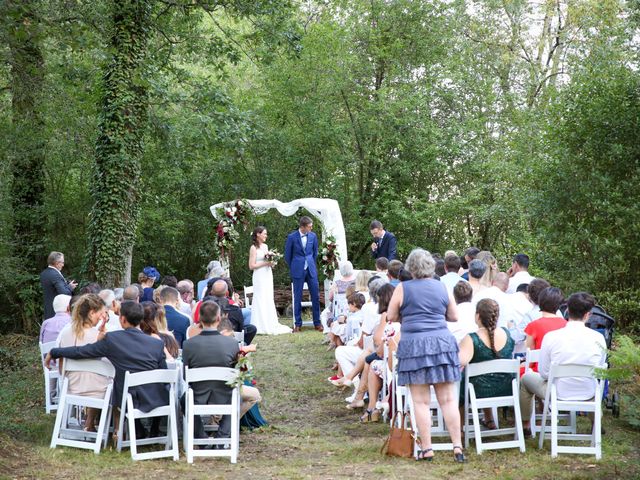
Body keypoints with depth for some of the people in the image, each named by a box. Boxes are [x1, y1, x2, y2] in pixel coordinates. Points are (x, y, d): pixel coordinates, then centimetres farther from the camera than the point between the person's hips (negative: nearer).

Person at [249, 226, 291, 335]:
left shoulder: (265, 246, 13)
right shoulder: (254, 248, -8)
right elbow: (251, 266, -11)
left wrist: (271, 262, 3)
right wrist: (265, 263, -14)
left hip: (268, 274, 7)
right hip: (259, 276, -7)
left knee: (269, 299, 8)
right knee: (260, 300, -5)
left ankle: (271, 325, 13)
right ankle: (261, 327, -1)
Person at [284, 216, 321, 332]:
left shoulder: (313, 236, 1)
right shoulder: (292, 237, -8)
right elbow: (287, 255, 2)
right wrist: (293, 268, 9)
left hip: (311, 270, 3)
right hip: (298, 270, -3)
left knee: (316, 296, 2)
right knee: (297, 297, 4)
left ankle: (317, 323, 12)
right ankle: (298, 324, 12)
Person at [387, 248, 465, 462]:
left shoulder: (402, 288, 1)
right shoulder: (442, 287, 10)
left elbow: (391, 317, 7)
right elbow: (454, 316, 16)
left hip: (414, 344, -2)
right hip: (442, 342, 3)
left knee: (421, 401, 2)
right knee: (448, 399, 4)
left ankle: (426, 449, 2)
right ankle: (457, 446, 1)